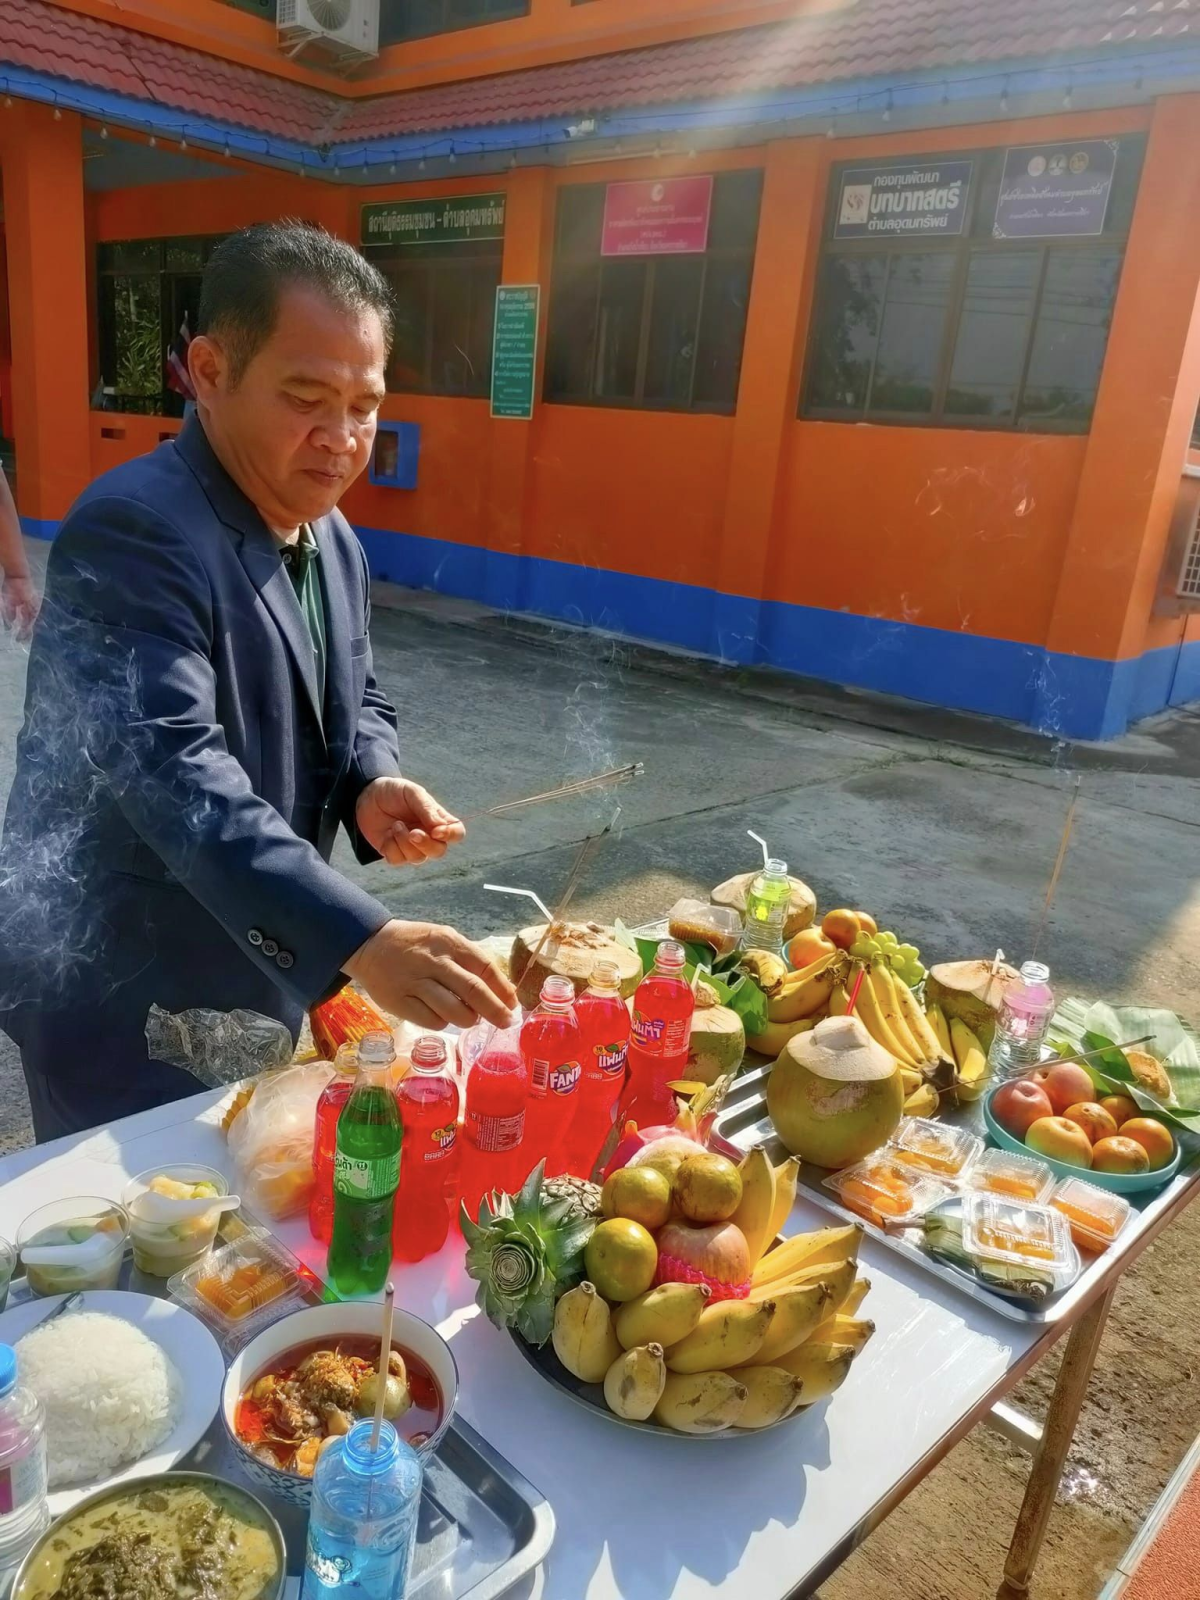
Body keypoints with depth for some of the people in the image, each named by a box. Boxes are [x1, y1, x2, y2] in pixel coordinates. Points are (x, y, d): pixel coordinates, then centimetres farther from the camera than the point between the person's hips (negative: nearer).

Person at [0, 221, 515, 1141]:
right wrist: (361, 940, -46)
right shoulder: (132, 534, -24)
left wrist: (372, 787, -10)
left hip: (266, 975, 8)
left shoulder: (333, 539, 3)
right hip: (123, 1006, -8)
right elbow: (173, 777, -36)